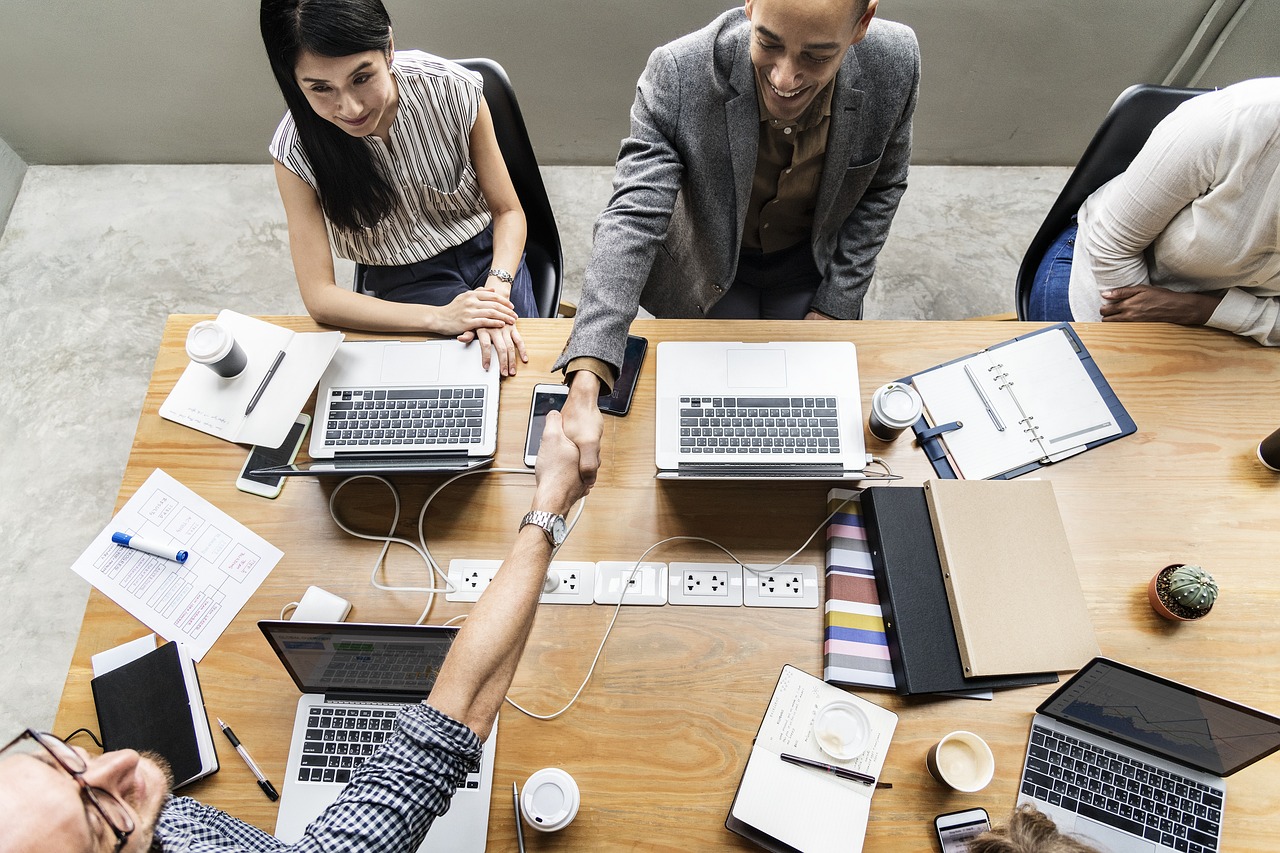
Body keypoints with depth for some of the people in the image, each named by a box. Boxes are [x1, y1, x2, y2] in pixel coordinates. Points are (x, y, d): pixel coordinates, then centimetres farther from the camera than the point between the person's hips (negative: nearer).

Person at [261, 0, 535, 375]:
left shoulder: (453, 90, -17)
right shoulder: (296, 150, -18)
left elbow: (508, 211, -7)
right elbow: (319, 296, -18)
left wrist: (496, 291, -28)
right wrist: (438, 316, -30)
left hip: (488, 255, 2)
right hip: (403, 284, -1)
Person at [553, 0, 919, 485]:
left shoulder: (895, 64, -24)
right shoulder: (678, 74, -33)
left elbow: (880, 190, -6)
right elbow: (632, 219, -39)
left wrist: (833, 309, -11)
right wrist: (584, 389, -51)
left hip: (812, 268, 2)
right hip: (710, 272, -2)